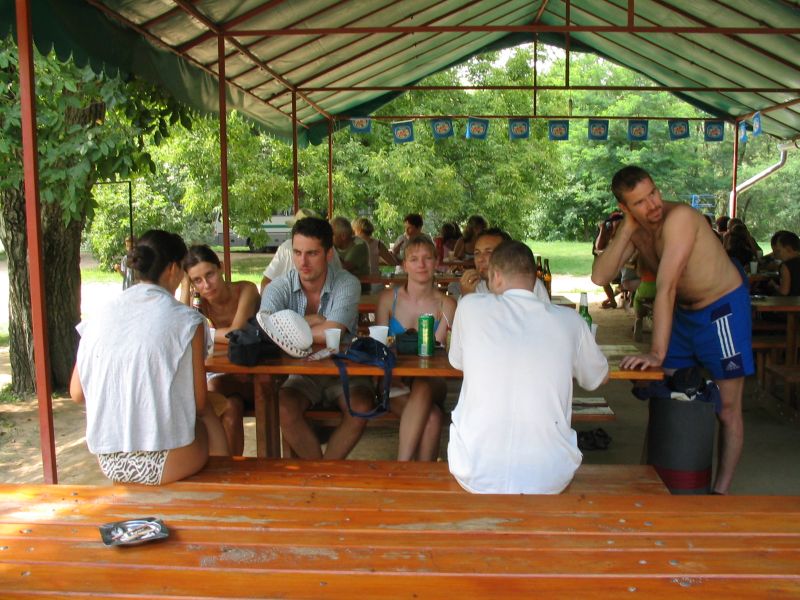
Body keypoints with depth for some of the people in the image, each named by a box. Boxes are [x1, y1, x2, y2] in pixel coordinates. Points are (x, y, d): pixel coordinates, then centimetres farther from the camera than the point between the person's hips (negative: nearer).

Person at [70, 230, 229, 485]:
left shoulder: (100, 317, 3)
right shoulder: (186, 320, -9)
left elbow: (77, 393, 8)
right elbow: (199, 403, -6)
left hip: (109, 463, 5)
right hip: (162, 463, -5)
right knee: (210, 421, 27)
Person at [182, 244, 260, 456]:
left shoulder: (246, 290, -15)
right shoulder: (204, 304, 0)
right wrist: (185, 286, -15)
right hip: (231, 378, 4)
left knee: (214, 387, -26)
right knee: (231, 406, -29)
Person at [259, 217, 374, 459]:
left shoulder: (347, 284, -12)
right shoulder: (278, 288, -6)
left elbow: (331, 333, -26)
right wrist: (312, 321, -25)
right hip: (301, 372, 1)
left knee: (361, 407, -28)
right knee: (285, 408, -28)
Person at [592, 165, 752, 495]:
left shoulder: (679, 217, -27)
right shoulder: (634, 229, -4)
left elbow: (665, 288, -32)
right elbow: (599, 277, -15)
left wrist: (657, 353, -34)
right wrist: (627, 229, -21)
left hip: (723, 307, -7)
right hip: (682, 312, 7)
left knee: (727, 408, -1)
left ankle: (720, 491, 8)